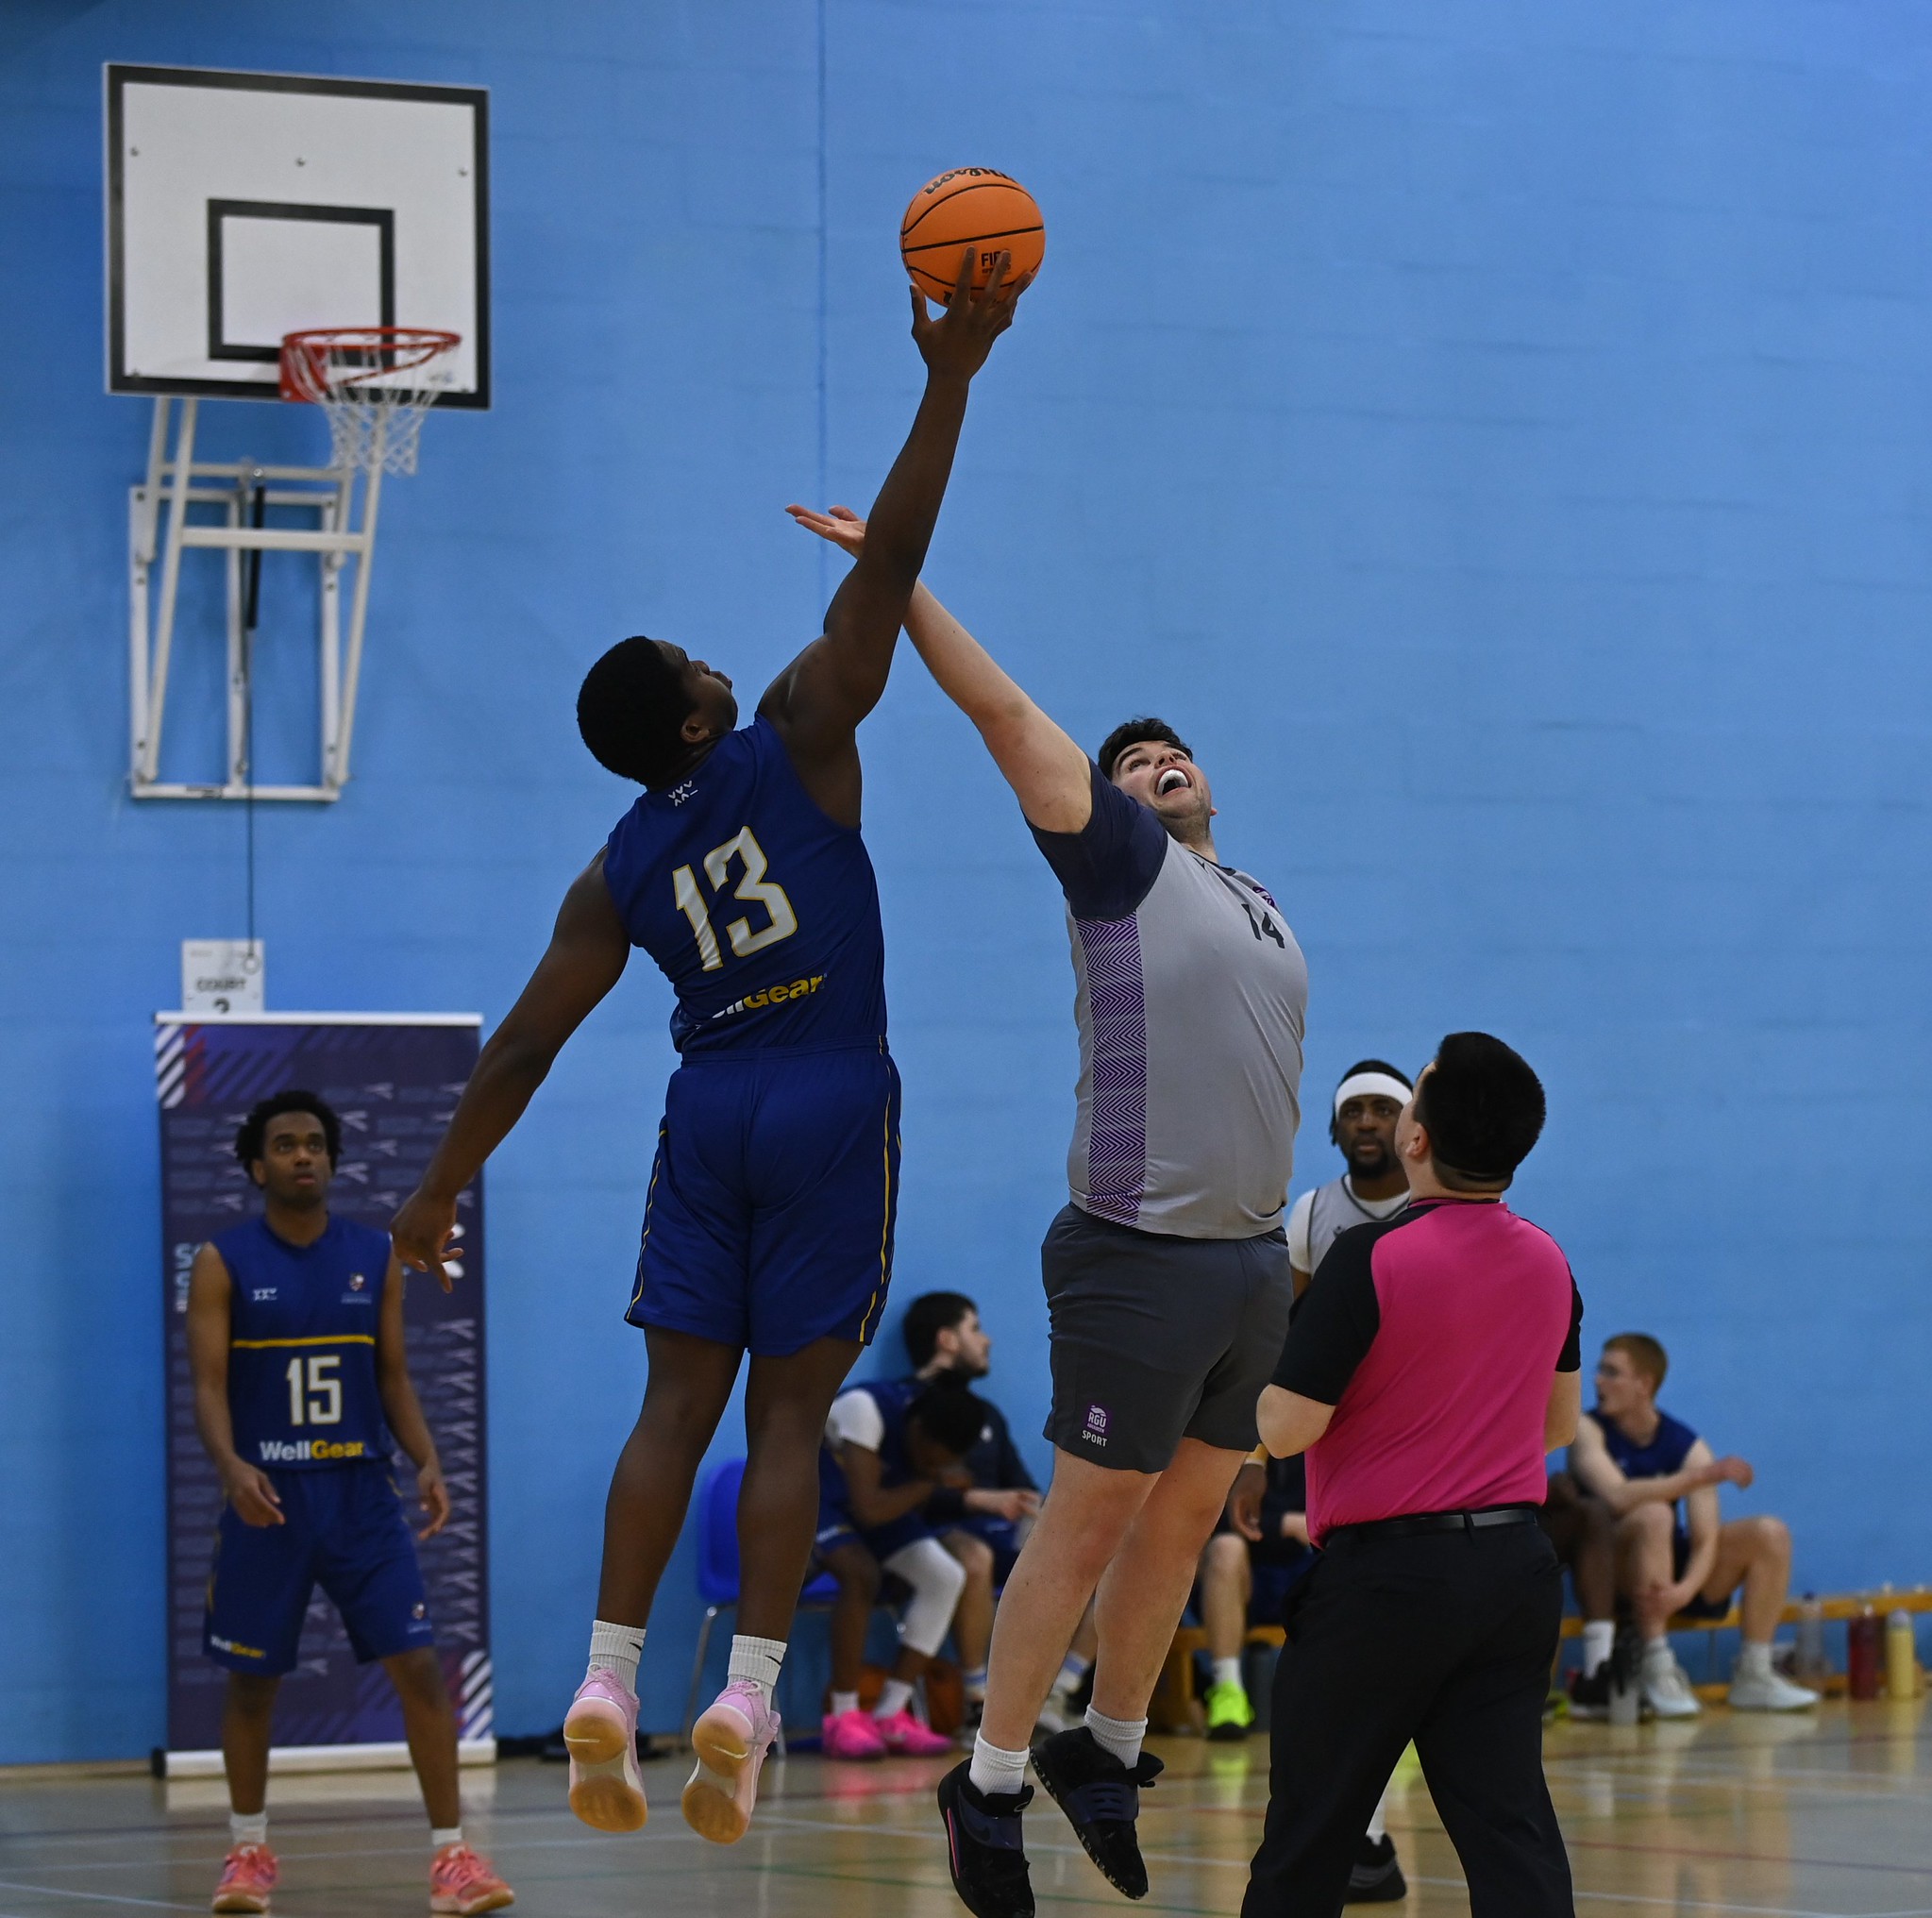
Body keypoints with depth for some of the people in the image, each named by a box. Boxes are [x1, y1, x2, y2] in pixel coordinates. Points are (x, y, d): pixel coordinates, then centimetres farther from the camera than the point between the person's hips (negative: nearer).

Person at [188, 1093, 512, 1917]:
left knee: (418, 1664, -8)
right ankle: (249, 1850, 26)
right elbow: (209, 1386, -8)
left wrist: (427, 1462, -7)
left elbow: (394, 1379, 9)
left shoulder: (375, 1257, 5)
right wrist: (232, 1465, -27)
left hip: (360, 1490, 1)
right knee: (251, 1678, 8)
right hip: (266, 1498, -1)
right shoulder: (224, 1262, -3)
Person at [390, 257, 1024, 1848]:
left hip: (710, 1111, 3)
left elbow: (527, 1041, 5)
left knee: (679, 1403, 5)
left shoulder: (617, 875, 5)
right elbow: (887, 571, -9)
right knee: (790, 1415, -1)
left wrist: (442, 1189, 14)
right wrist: (950, 383, -9)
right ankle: (748, 1695, -9)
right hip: (834, 1107, -3)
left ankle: (610, 1679, -7)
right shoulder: (796, 745, -4)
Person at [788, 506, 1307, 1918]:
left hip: (1254, 1259, 7)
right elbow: (1004, 712, -10)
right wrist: (899, 573, -14)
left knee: (1185, 1520, 12)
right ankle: (991, 1785, 5)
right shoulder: (1122, 858, -3)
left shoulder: (1258, 906, 18)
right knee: (1089, 1521, -3)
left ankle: (1109, 1756, 25)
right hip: (1143, 1258, -7)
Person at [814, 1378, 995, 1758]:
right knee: (861, 1574, -35)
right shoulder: (866, 1409, -32)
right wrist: (932, 1482, -23)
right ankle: (843, 1718, -26)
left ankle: (890, 1715, -12)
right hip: (818, 1501, -7)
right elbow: (868, 1509, -34)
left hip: (881, 1504, 7)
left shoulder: (941, 1431, -9)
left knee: (947, 1576, -14)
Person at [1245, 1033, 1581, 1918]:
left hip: (1385, 1575, -5)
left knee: (1310, 1828, 8)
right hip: (1517, 1564, 5)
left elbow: (1285, 1429, -16)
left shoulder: (1371, 1260, -16)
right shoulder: (1548, 1263, 5)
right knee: (1507, 1821, 0)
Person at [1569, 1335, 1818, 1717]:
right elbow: (1618, 1496, -30)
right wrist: (1701, 1476, -34)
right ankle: (1657, 1669, -32)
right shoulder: (1589, 1430, -10)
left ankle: (1753, 1675, -11)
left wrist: (1686, 1589, -34)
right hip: (1613, 1577, -4)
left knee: (1770, 1534, -12)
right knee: (1653, 1515, -33)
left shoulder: (1687, 1445, -4)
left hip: (1672, 1575, 4)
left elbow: (1706, 1538, -13)